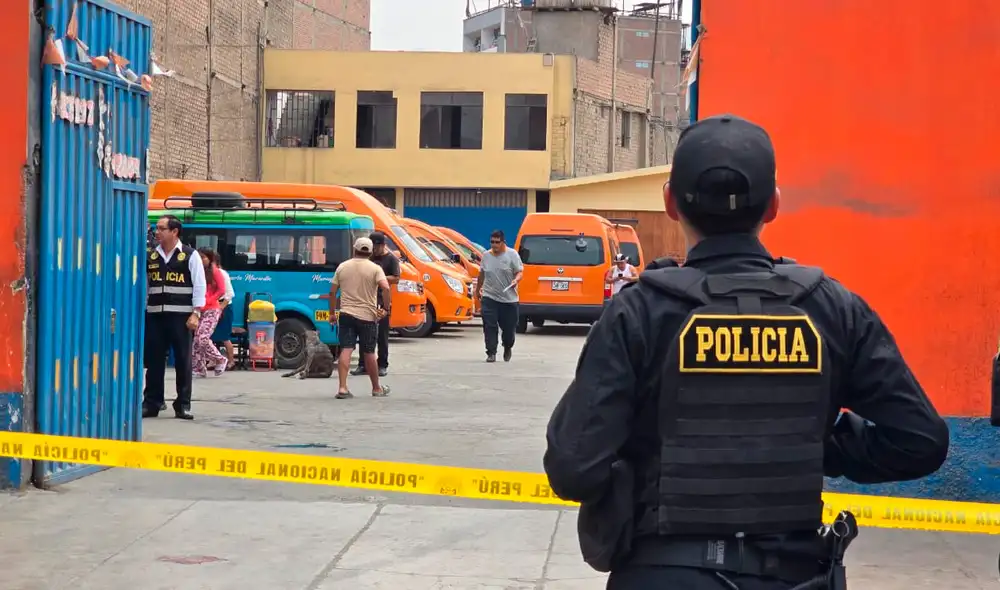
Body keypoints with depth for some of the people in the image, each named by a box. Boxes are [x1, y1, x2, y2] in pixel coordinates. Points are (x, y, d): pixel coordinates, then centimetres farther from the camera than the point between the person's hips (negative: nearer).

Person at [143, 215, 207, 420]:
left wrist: (195, 313, -11)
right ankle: (151, 403, 11)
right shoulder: (150, 256, 10)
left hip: (180, 316, -4)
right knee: (154, 361, 5)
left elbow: (199, 286, -4)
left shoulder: (190, 256, -2)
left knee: (183, 361, 0)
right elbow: (144, 286, 16)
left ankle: (183, 405, 6)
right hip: (154, 316, 4)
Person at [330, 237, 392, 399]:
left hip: (346, 314, 2)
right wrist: (386, 308, -9)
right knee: (369, 353, 9)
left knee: (346, 350, -3)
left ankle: (342, 388, -15)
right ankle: (376, 388, 22)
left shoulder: (342, 267, 7)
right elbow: (385, 288, -19)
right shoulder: (375, 268, -3)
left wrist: (332, 313, 18)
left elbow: (332, 292, 9)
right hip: (367, 315, -2)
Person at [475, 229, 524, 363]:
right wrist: (478, 289, 28)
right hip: (489, 297, 2)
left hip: (509, 299, -2)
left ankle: (508, 348, 35)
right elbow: (481, 274, 21)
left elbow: (520, 272, -6)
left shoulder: (512, 254, -3)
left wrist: (516, 280, -27)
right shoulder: (486, 255, 8)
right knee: (489, 326, -9)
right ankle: (491, 353, -5)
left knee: (509, 327, 6)